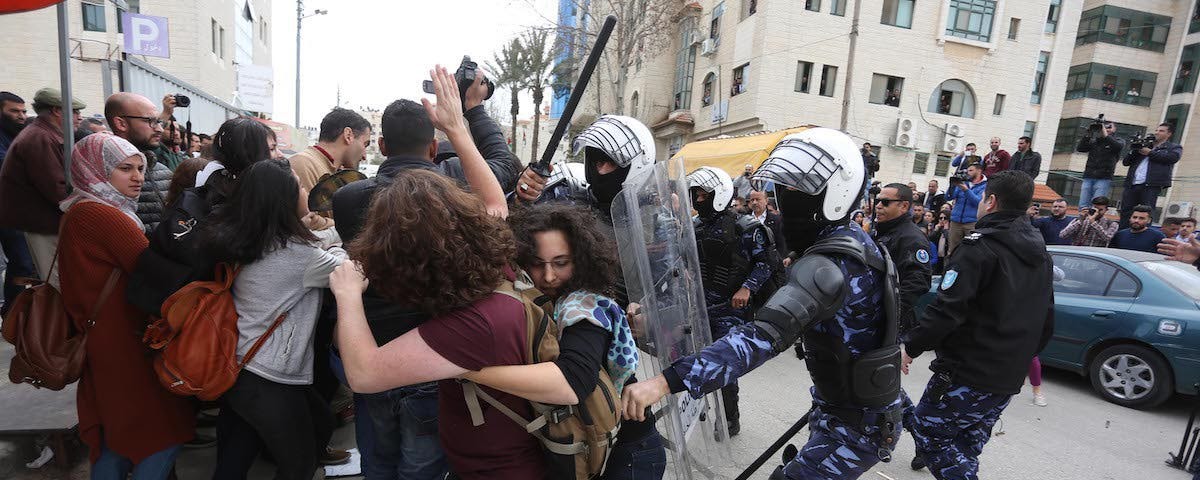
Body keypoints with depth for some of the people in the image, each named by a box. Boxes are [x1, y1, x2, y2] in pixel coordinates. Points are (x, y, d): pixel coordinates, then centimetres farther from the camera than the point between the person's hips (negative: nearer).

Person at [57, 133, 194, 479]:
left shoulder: (79, 212, 11)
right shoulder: (106, 215, -19)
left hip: (101, 341, 10)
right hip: (127, 342, -10)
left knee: (116, 431, 22)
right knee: (164, 430, 0)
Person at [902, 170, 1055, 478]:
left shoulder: (980, 246, -16)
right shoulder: (1041, 255, 12)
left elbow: (947, 310, -25)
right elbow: (1046, 323, 18)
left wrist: (910, 346, -15)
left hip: (968, 375, -9)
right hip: (1009, 380, 9)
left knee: (928, 433, 4)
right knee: (967, 446, 19)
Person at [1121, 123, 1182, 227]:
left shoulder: (1174, 147, 16)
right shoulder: (1145, 145, 27)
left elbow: (1173, 157, -6)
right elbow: (1126, 162, 18)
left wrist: (1150, 152, -3)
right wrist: (1135, 150, 1)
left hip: (1151, 185, -4)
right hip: (1132, 184, 4)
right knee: (1125, 213, -2)